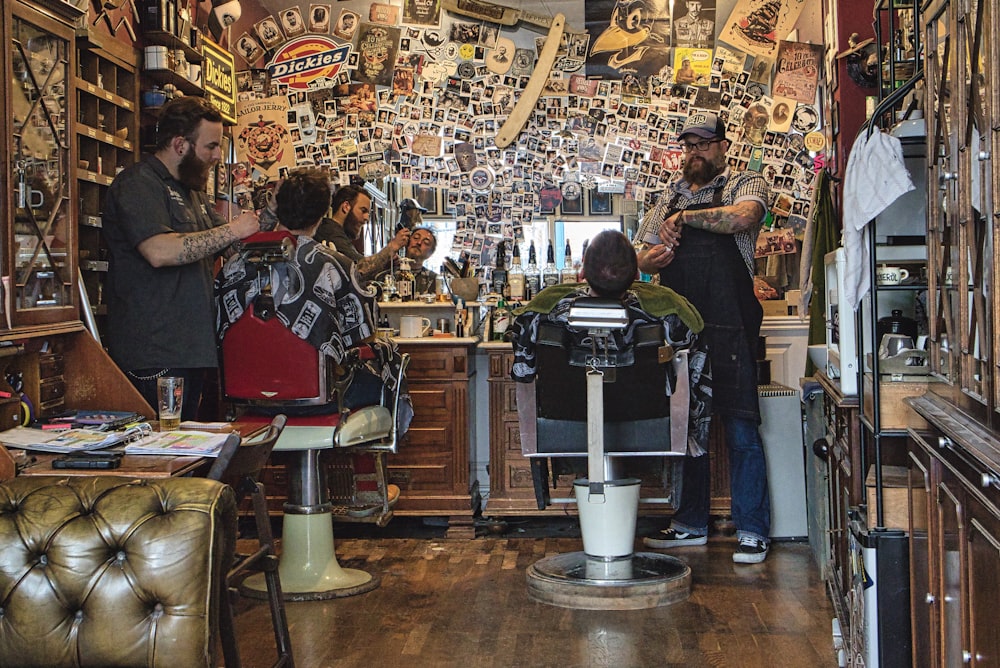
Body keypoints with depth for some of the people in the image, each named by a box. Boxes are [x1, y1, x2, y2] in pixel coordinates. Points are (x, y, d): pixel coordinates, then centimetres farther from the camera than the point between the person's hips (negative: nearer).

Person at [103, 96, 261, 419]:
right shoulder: (138, 184, -10)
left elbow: (221, 247, 29)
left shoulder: (191, 190, 22)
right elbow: (160, 251, -26)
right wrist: (232, 230, -18)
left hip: (190, 350, 10)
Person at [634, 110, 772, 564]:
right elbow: (642, 258, 19)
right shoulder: (669, 198, 20)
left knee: (740, 429, -6)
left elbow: (743, 218, -20)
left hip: (729, 327, -6)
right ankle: (691, 524, 23)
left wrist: (685, 218, -17)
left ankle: (752, 531, 1)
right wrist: (652, 257, -4)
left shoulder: (745, 185, 4)